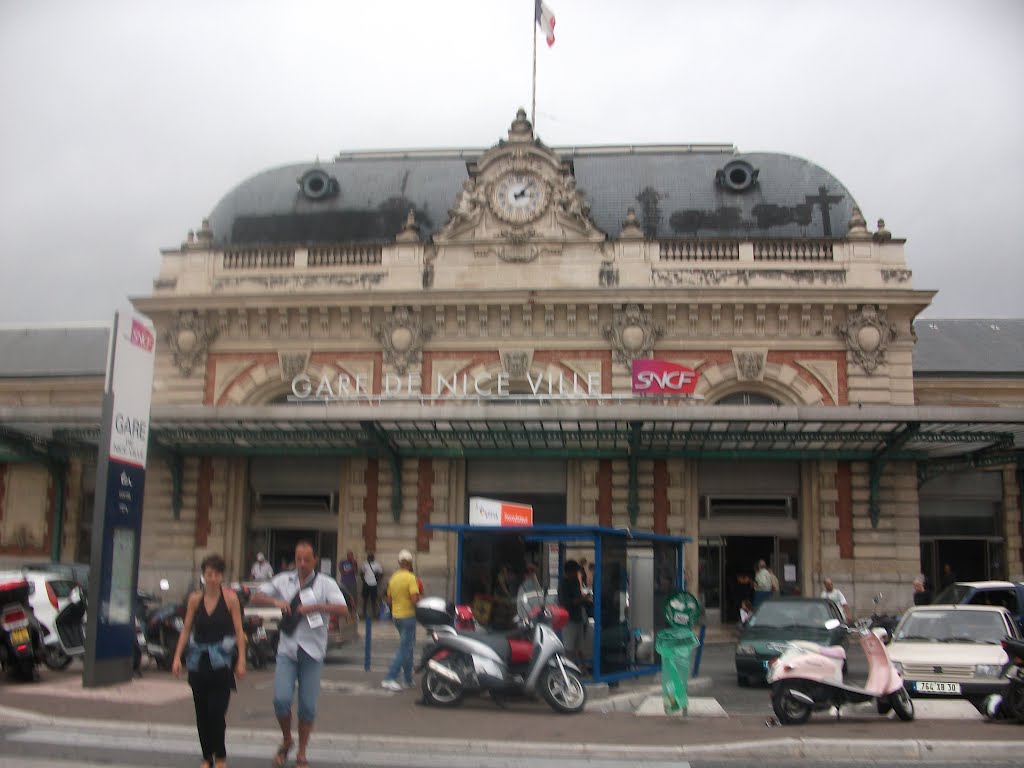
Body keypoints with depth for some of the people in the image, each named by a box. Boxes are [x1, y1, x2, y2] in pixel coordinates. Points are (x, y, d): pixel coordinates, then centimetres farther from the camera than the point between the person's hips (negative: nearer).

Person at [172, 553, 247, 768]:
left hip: (221, 661, -3)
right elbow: (186, 629, 6)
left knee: (217, 711, -9)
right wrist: (177, 657, -1)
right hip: (199, 660, 4)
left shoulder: (230, 598, -5)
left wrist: (241, 661, -10)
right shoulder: (195, 599, 4)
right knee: (201, 712, 8)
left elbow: (239, 631, -5)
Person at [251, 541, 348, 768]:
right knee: (281, 699, -9)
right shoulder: (283, 580, 7)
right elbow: (256, 597, 6)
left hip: (312, 650, -1)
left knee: (308, 706, 3)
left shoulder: (325, 583, -2)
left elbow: (343, 609, -13)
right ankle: (286, 740, 20)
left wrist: (316, 607, -27)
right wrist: (275, 601, -13)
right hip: (287, 649, 1)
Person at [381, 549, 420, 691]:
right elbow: (415, 599, -24)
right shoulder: (411, 578, -16)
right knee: (404, 648, -4)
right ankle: (389, 679, -10)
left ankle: (409, 679, 22)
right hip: (408, 615, -8)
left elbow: (388, 600, 12)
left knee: (407, 647, 18)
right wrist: (419, 597, -4)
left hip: (396, 616, 8)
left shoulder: (393, 577, 6)